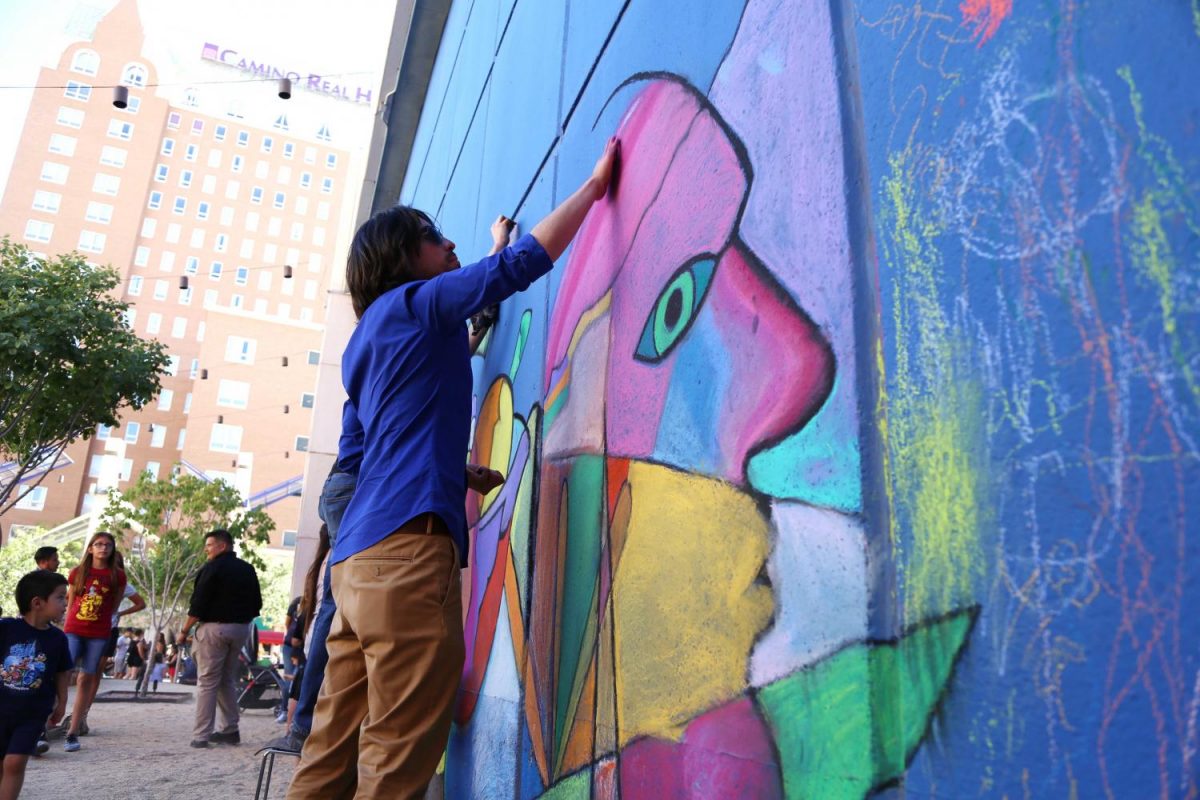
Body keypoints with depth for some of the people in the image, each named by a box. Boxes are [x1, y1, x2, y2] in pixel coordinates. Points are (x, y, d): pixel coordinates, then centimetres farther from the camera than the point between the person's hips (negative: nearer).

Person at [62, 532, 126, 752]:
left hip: (99, 634, 0)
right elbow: (70, 604, 11)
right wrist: (66, 630, 10)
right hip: (73, 631, 0)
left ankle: (73, 733, 9)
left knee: (87, 679, 2)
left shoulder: (117, 576, 4)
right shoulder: (77, 573, 7)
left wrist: (99, 619, 10)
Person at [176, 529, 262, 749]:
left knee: (207, 682, -1)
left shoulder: (212, 568, -8)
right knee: (228, 680, 15)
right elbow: (256, 605, 14)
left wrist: (184, 630, -3)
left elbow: (198, 604, -12)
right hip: (241, 629, 7)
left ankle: (201, 735, -1)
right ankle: (230, 730, 15)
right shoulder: (248, 570, 12)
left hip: (215, 627, -6)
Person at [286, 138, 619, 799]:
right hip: (407, 543, -9)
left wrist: (460, 476, 27)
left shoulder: (366, 343, 26)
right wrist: (594, 184, 7)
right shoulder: (415, 302, 3)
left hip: (359, 554, 9)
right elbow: (519, 265, -2)